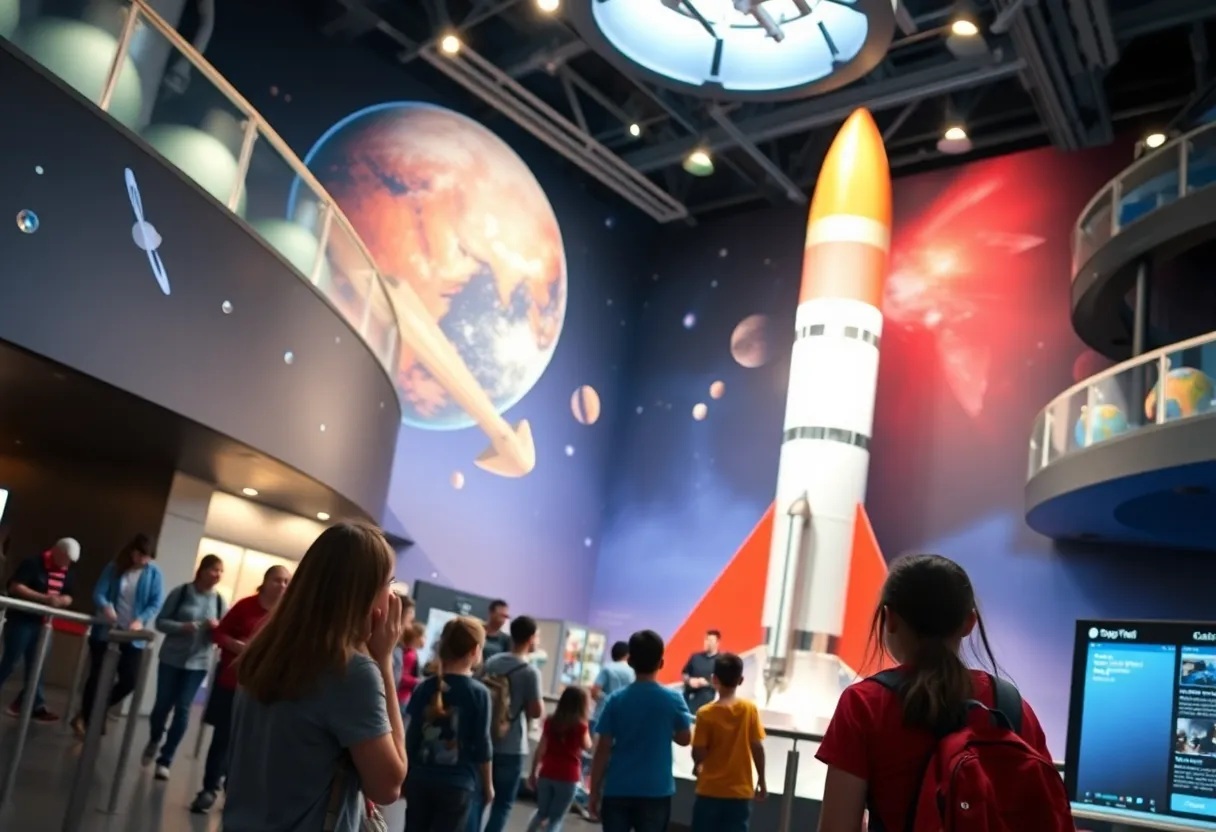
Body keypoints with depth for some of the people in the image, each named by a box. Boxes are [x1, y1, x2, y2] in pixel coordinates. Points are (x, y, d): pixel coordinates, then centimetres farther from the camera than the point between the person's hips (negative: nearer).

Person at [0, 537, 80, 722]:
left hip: (42, 622, 6)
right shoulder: (33, 563, -11)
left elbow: (68, 597, 15)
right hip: (21, 619, -6)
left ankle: (36, 706, 8)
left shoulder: (67, 574, 9)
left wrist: (63, 600, -10)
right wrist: (44, 598, -25)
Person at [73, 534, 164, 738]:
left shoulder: (154, 574, -2)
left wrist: (141, 620, -26)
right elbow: (98, 593, -8)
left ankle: (91, 713, 19)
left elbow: (156, 603, -8)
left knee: (130, 680, -3)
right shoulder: (114, 568, -1)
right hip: (105, 631, -1)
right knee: (96, 676, 4)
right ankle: (87, 719, 19)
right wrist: (106, 607, -31)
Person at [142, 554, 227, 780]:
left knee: (182, 709, -2)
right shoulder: (181, 592, -7)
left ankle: (165, 759, 8)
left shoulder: (219, 602, -1)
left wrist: (217, 627, -17)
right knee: (163, 704, 10)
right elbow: (161, 622, -6)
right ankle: (153, 741, 40)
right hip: (171, 658, -1)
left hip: (198, 663, 1)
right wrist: (182, 627, -24)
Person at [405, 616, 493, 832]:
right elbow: (481, 745, -7)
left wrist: (406, 775, 16)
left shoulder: (425, 687, 1)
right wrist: (488, 785, 6)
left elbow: (411, 737, 4)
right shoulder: (478, 692, -10)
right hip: (457, 784, -4)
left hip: (420, 779, 4)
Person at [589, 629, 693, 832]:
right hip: (655, 791, -1)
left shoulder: (617, 700, -6)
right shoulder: (673, 700, -6)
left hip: (618, 790, 1)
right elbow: (684, 738, 8)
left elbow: (603, 750, -4)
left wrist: (595, 791, 4)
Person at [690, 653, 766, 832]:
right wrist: (761, 780, 6)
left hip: (710, 790, -1)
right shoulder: (750, 709, -5)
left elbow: (699, 754, -9)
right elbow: (757, 747, -5)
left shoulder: (706, 713, -10)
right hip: (740, 791, 1)